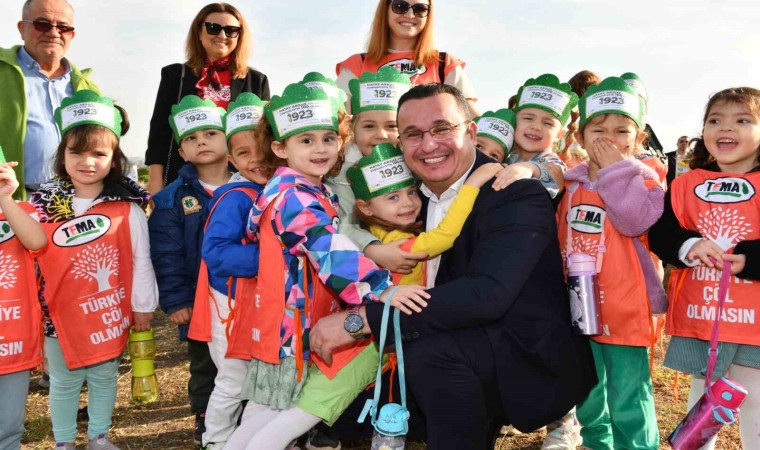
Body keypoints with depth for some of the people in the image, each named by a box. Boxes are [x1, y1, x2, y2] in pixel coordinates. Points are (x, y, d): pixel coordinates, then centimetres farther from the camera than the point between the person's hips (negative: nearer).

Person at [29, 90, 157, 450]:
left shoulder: (128, 205, -11)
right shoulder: (43, 203, -5)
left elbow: (140, 258, -5)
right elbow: (29, 255, 3)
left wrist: (143, 305, -1)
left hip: (109, 310, -1)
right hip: (60, 311, 1)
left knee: (104, 377, 17)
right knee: (64, 382, 16)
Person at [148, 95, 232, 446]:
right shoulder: (172, 199, -4)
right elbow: (167, 256, -5)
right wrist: (175, 300, -10)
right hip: (199, 303, 0)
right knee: (204, 364, 16)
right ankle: (205, 420, 34)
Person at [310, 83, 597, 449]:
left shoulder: (518, 196, -18)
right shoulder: (414, 194, 5)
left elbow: (487, 293, -32)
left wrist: (360, 320, -33)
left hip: (535, 363, -7)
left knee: (429, 350, -33)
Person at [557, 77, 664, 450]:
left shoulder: (641, 178, -6)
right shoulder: (570, 182, 8)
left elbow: (638, 220, -26)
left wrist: (617, 170, -21)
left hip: (623, 310, -5)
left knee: (628, 404, 2)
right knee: (588, 400, 21)